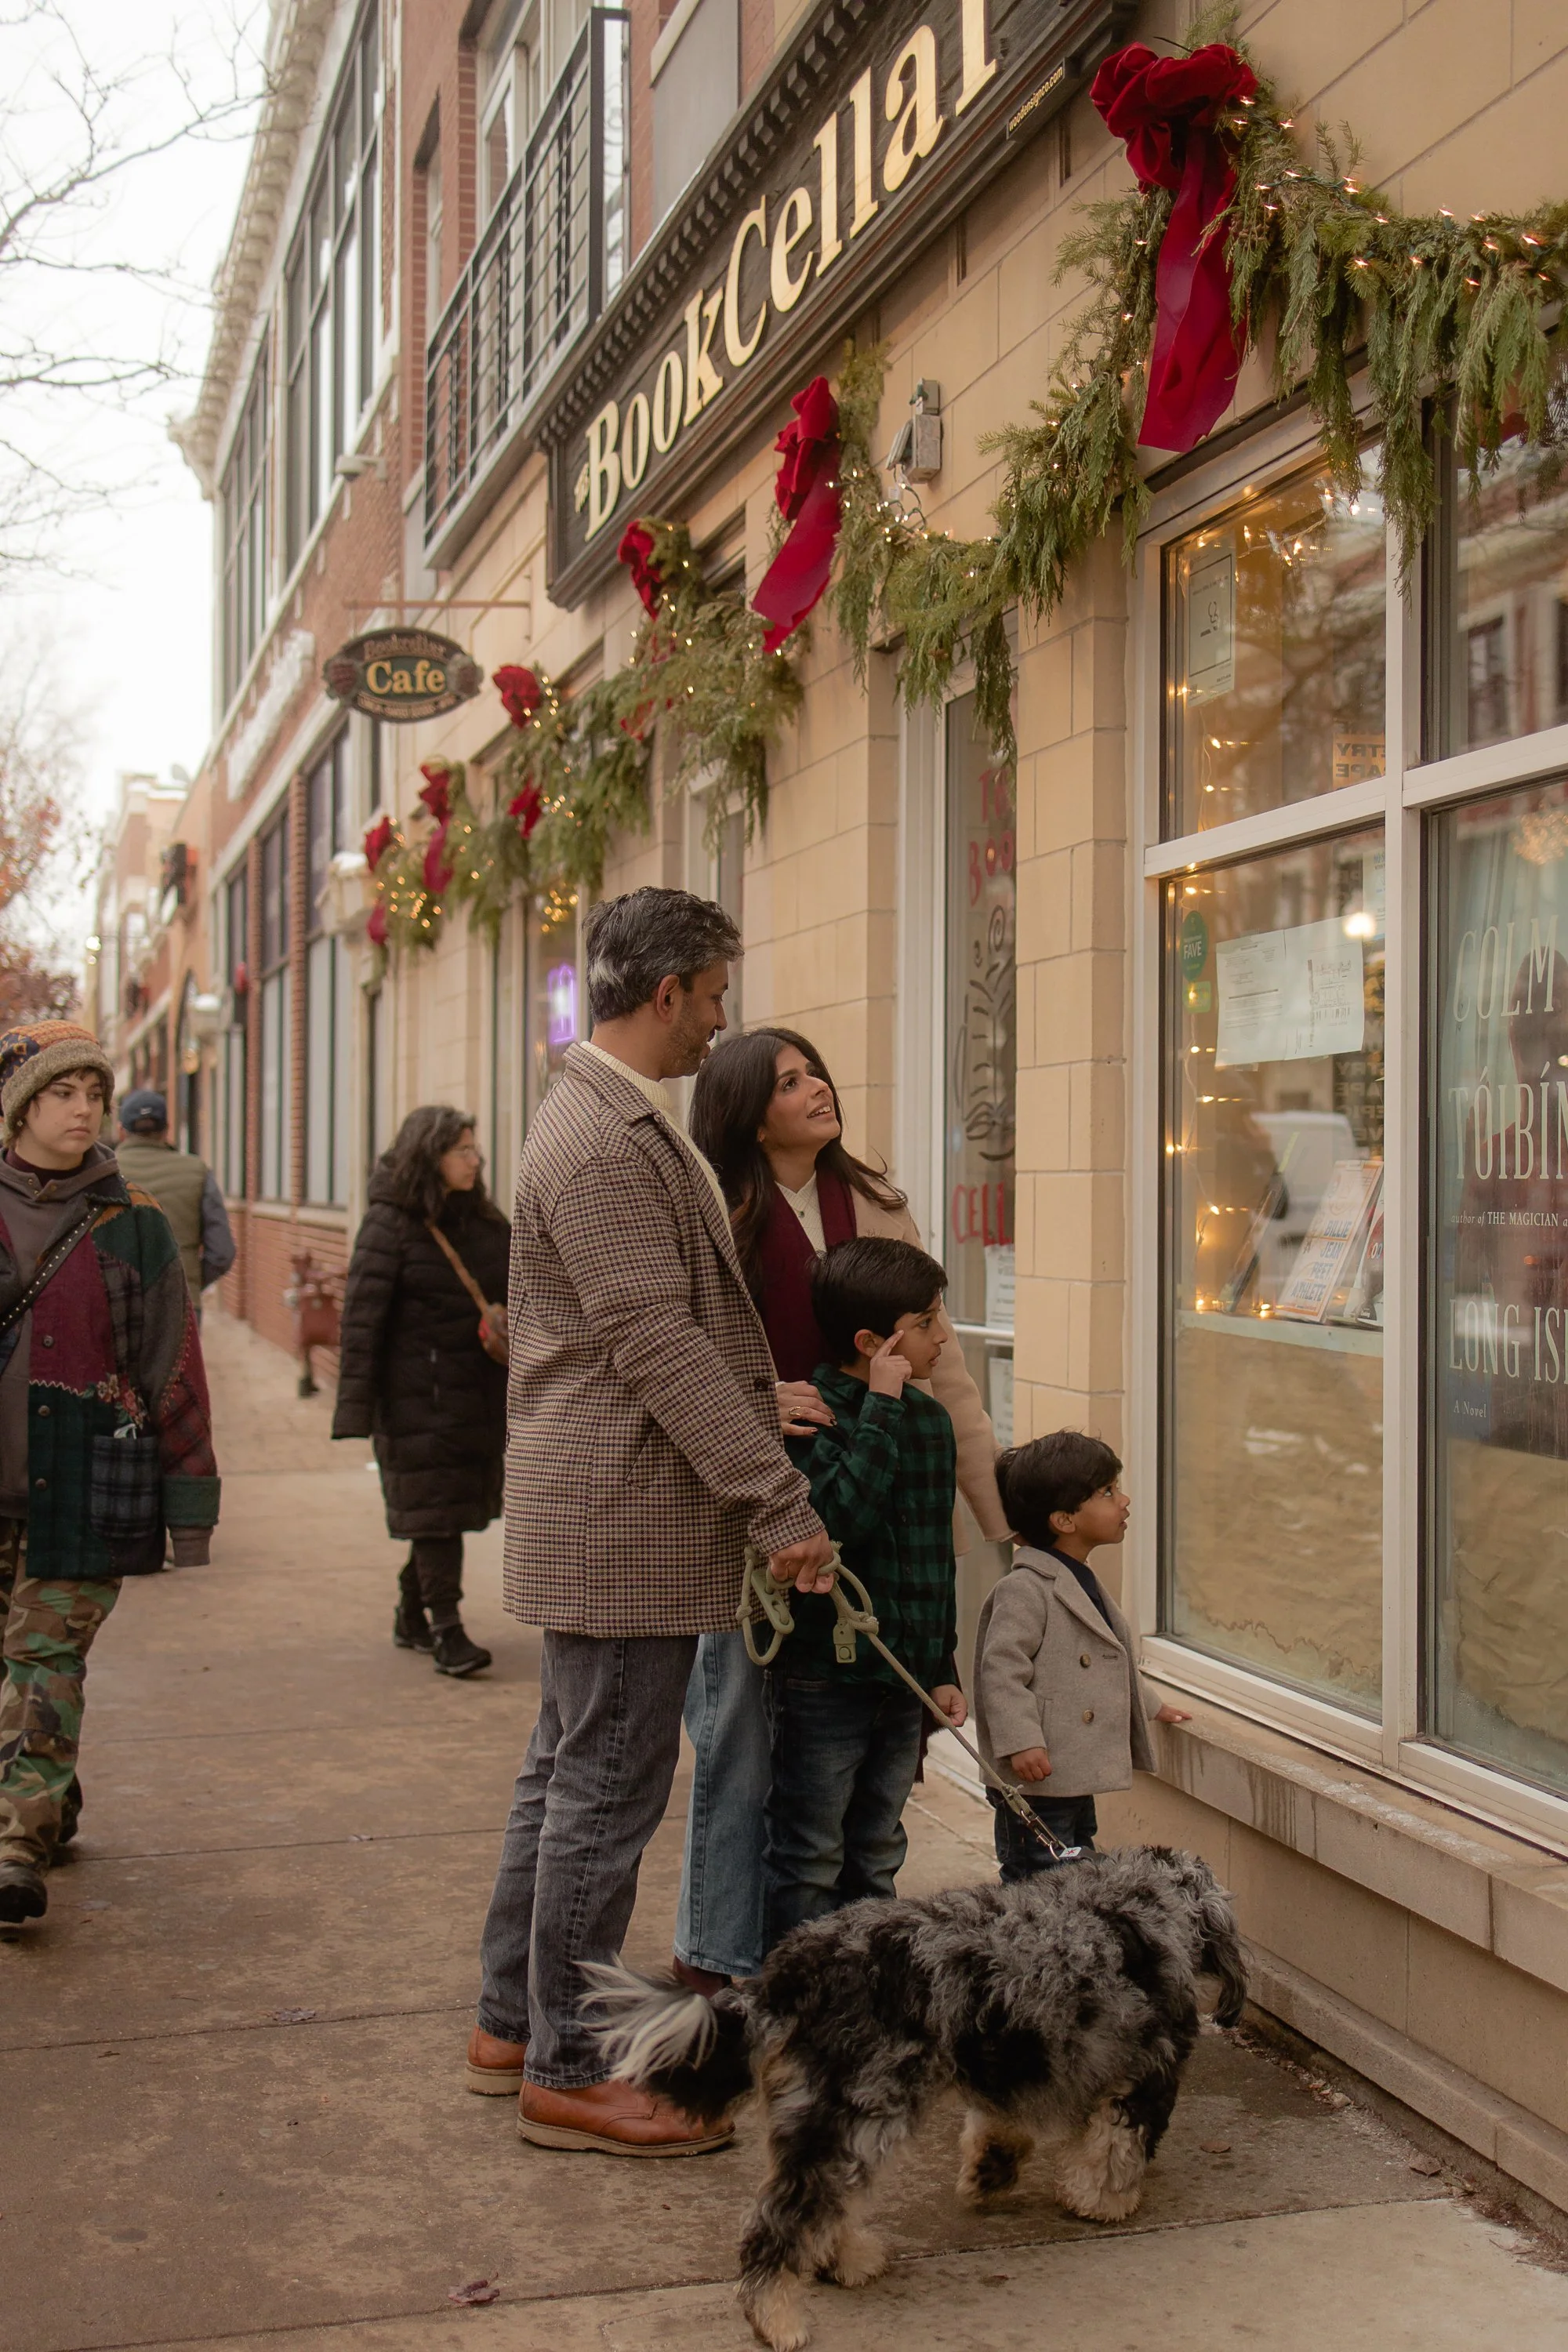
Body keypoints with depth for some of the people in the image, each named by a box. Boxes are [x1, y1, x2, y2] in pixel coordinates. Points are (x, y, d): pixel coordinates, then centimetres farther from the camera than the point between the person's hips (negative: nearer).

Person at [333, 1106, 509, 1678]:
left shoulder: (487, 1223, 12)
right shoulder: (390, 1224, -7)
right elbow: (362, 1315, -11)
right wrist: (355, 1409, -16)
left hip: (480, 1396, 6)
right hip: (418, 1397, -6)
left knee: (454, 1508, 12)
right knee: (434, 1509, -7)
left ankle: (411, 1615, 28)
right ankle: (446, 1631, -3)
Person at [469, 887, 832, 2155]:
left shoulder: (610, 1118, 15)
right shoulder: (608, 1145, -20)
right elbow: (661, 1347, -23)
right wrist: (781, 1504, -22)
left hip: (591, 1514, 11)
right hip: (622, 1525, -11)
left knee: (568, 1775, 19)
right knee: (606, 1792, 0)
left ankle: (514, 2026, 31)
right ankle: (566, 2073, 12)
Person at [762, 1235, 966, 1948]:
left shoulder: (929, 1419, 9)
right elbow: (842, 1516, -32)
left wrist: (942, 1667, 13)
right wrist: (881, 1409, -26)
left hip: (902, 1678, 7)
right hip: (823, 1675, -7)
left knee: (876, 1855, 17)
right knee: (809, 1860, 3)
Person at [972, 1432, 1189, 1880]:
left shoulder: (1082, 1583, 15)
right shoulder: (1025, 1589, -18)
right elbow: (1000, 1670, -23)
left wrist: (1149, 1707, 37)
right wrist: (1021, 1743, -28)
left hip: (1076, 1781, 10)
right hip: (1038, 1780, -10)